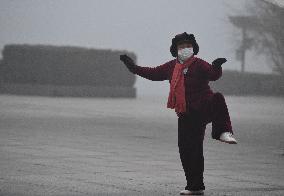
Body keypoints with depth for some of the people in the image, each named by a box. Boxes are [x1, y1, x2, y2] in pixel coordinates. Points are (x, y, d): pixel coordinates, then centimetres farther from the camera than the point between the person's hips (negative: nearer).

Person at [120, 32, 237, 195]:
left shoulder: (199, 65, -4)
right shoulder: (172, 67, 14)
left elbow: (214, 75, -22)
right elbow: (154, 73, 26)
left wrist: (216, 67, -44)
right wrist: (134, 67, 25)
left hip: (204, 109, -5)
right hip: (186, 115, 6)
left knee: (218, 99, -39)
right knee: (187, 149, 4)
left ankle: (224, 132, -44)